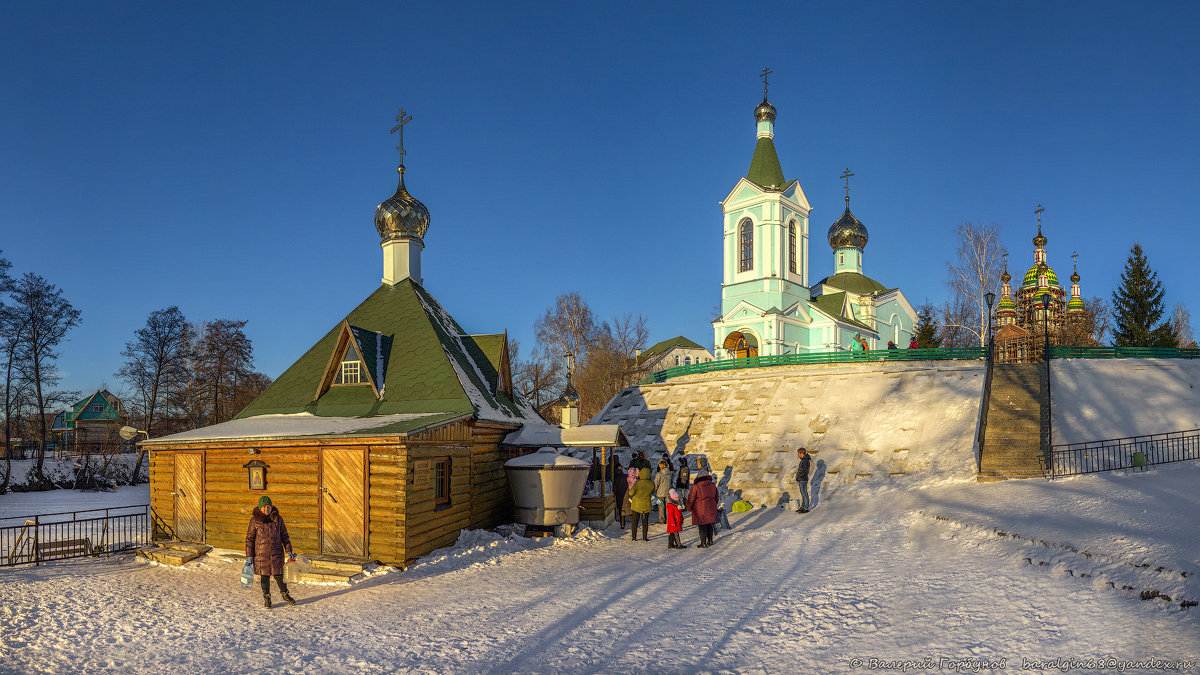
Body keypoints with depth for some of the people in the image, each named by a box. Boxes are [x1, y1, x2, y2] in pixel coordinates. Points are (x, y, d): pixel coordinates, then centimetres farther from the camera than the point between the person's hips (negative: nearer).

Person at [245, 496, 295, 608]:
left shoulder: (278, 519, 2)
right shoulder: (255, 520, -4)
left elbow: (284, 535, 9)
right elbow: (249, 538, 1)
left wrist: (289, 550, 5)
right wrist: (249, 556, -2)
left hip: (276, 553, 1)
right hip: (261, 553, -1)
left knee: (279, 575, 3)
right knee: (264, 576, 6)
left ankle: (285, 594, 26)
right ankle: (266, 598, 24)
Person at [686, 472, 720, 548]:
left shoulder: (695, 487, -14)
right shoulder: (713, 485, 0)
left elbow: (691, 499, -7)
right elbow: (716, 497, 13)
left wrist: (689, 508, 9)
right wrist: (714, 505, 29)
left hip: (700, 511, -5)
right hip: (710, 509, 5)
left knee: (702, 527, 3)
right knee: (709, 525, 20)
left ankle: (703, 543, 7)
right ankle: (710, 540, 28)